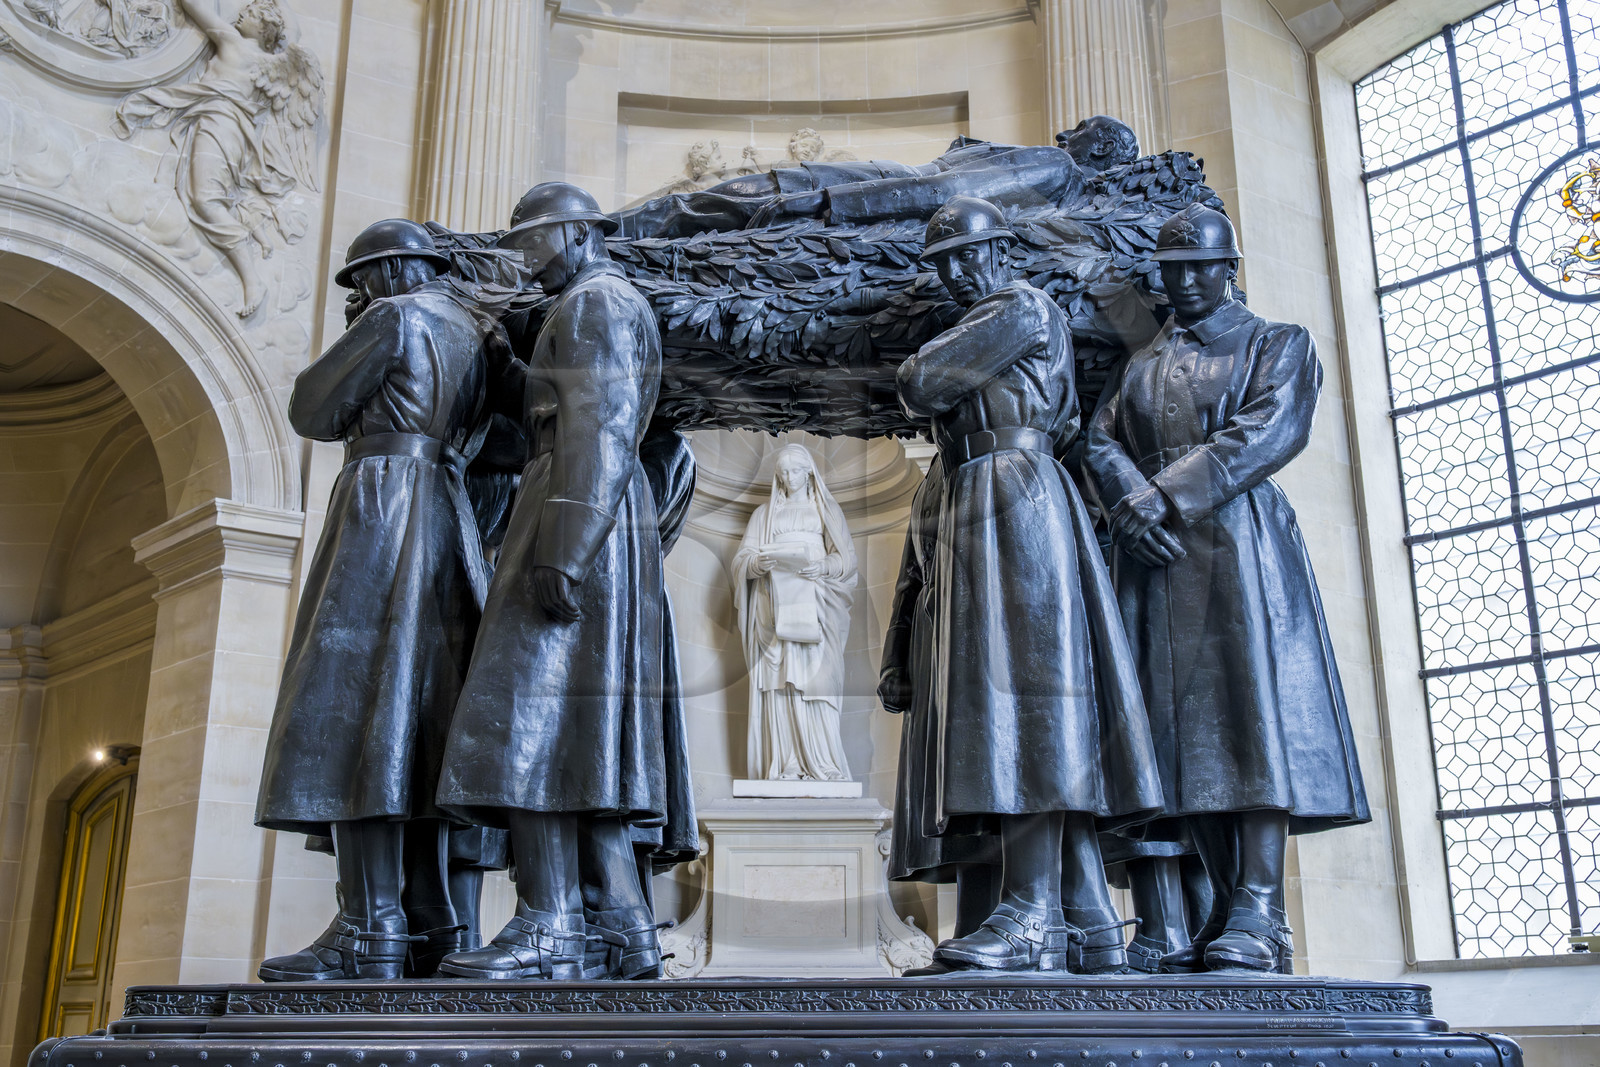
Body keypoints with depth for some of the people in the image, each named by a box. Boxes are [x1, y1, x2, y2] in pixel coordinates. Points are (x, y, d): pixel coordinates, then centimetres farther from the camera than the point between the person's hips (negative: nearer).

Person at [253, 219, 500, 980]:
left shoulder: (395, 317, -1)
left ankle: (369, 933, -19)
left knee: (354, 710, -13)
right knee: (416, 717, 5)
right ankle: (429, 924, 1)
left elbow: (314, 412, 1)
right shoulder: (477, 332, 23)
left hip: (384, 505, -8)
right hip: (449, 521, 9)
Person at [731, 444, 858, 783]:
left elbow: (847, 558, 6)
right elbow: (741, 560, 9)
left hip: (814, 606, -1)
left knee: (815, 678, -12)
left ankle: (822, 763, -12)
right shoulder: (764, 514, 19)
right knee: (777, 680, -8)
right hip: (774, 605, 1)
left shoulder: (826, 510, 16)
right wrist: (757, 563, -14)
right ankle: (783, 763, -9)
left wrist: (823, 566, -15)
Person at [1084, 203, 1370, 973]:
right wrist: (1133, 503, -11)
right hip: (1155, 557, 4)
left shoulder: (1278, 345, 12)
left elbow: (1268, 433, -6)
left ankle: (1259, 912, -18)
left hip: (1238, 541, -4)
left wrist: (1165, 496, -15)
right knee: (1183, 717, -3)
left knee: (1253, 702, -15)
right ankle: (1227, 905, 0)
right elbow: (1101, 440, 11)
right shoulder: (1138, 362, 25)